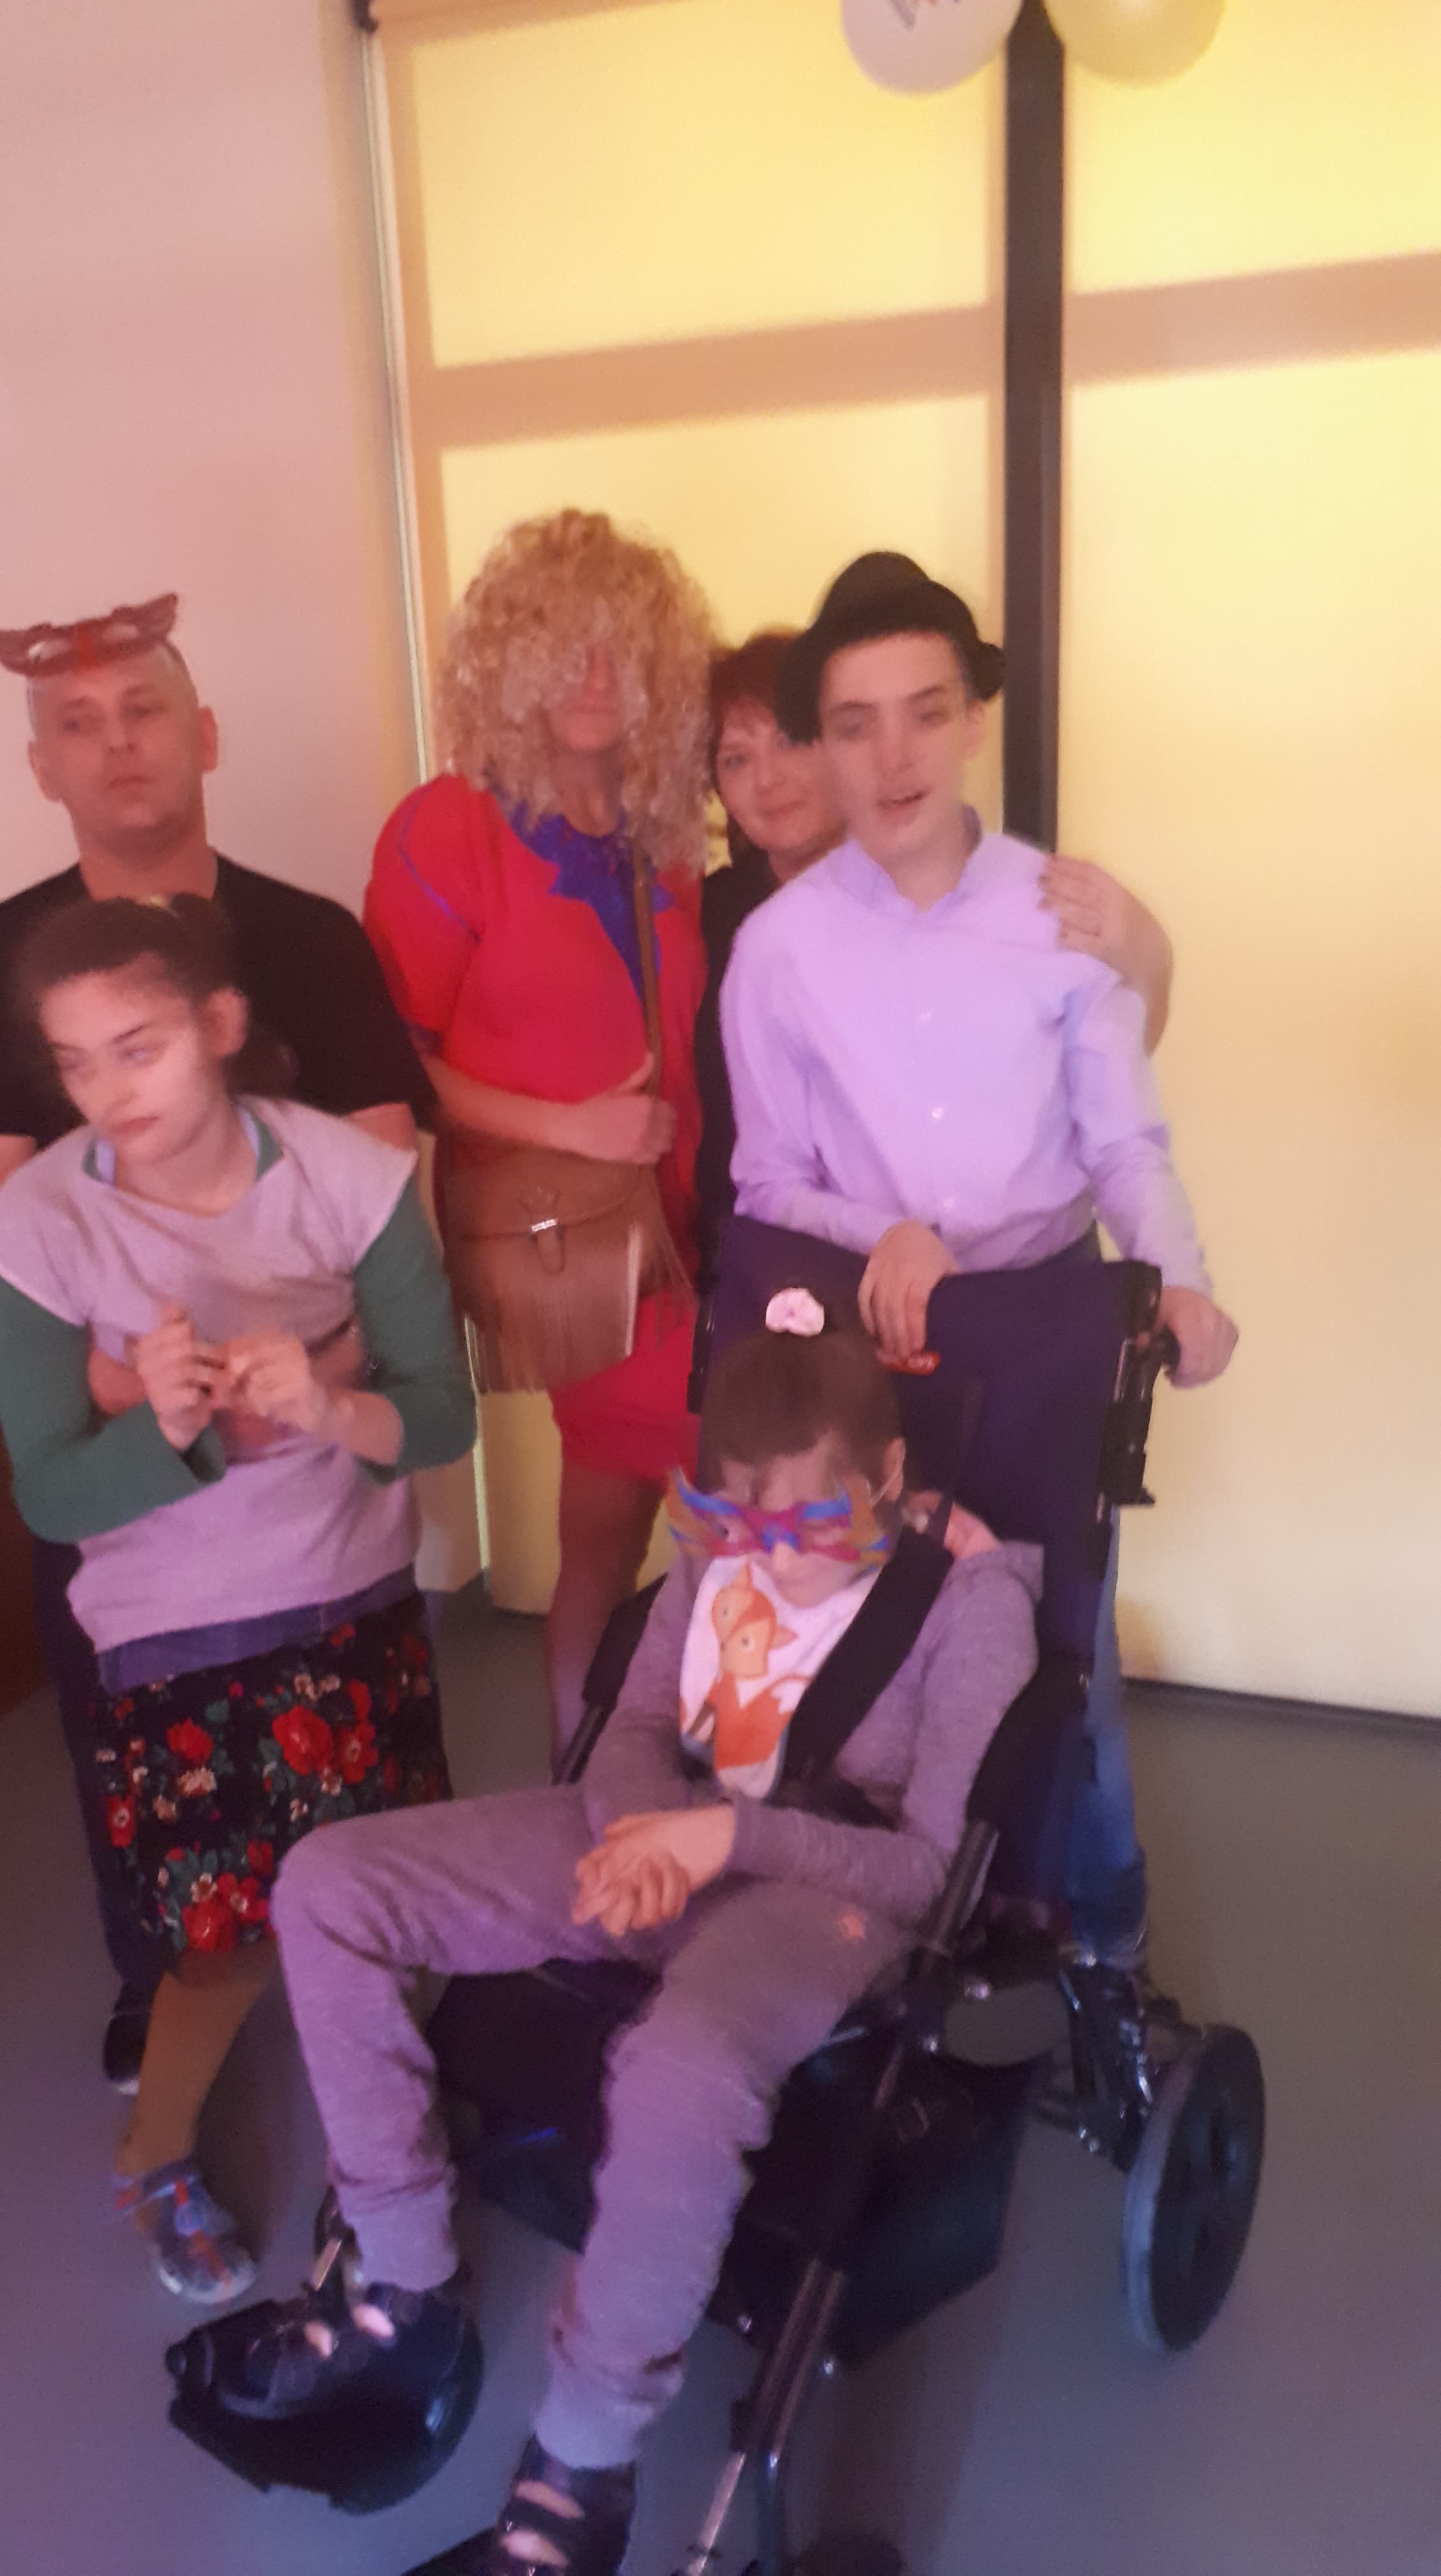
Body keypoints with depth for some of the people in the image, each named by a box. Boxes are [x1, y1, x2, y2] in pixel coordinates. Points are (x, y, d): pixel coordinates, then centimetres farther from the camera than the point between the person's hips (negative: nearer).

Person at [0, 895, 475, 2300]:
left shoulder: (353, 1172, -17)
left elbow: (444, 1413, -14)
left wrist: (333, 1411, -36)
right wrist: (159, 1427, -35)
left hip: (353, 1592, 2)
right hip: (171, 1625, -1)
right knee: (230, 1922, 0)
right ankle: (153, 2157, 33)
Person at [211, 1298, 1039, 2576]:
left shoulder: (972, 1595, -12)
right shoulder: (717, 1551, 4)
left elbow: (941, 1868, -13)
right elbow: (634, 1734, 8)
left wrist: (729, 1834, -23)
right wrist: (644, 1831, -17)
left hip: (829, 1879, -6)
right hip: (668, 1836, 6)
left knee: (680, 2071, -42)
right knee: (325, 1885, -7)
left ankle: (582, 2466, -13)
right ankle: (406, 2285, 8)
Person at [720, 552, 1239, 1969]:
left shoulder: (1063, 914, -7)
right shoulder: (776, 946, -7)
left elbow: (1123, 1139, -5)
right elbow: (767, 1189, -3)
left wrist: (1178, 1277, -23)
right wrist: (883, 1237, -22)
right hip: (869, 1343, 0)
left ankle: (1100, 1945, 39)